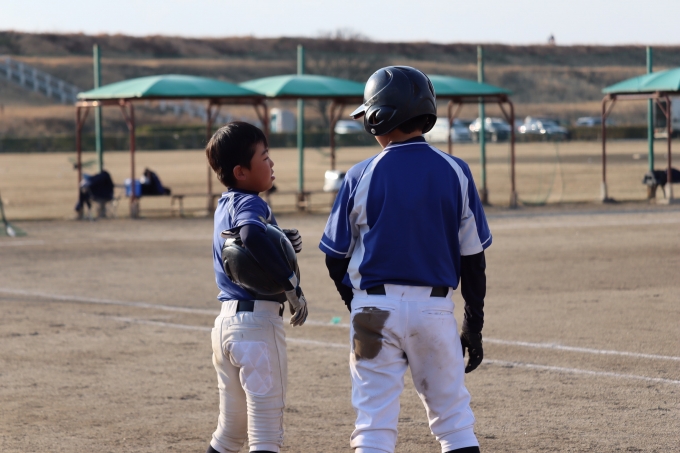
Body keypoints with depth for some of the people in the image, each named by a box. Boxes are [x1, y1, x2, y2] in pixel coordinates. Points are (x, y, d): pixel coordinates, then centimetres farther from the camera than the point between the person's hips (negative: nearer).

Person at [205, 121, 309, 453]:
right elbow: (252, 236, -35)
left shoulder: (224, 205, 15)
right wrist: (292, 284, -27)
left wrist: (284, 244, 0)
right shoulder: (251, 203, -12)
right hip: (257, 324, -8)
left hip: (225, 322, 8)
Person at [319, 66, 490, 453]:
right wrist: (474, 326, 9)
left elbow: (336, 258, 2)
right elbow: (472, 259, 1)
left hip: (375, 308, -1)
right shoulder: (455, 172, 0)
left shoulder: (362, 176, -4)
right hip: (436, 308, 2)